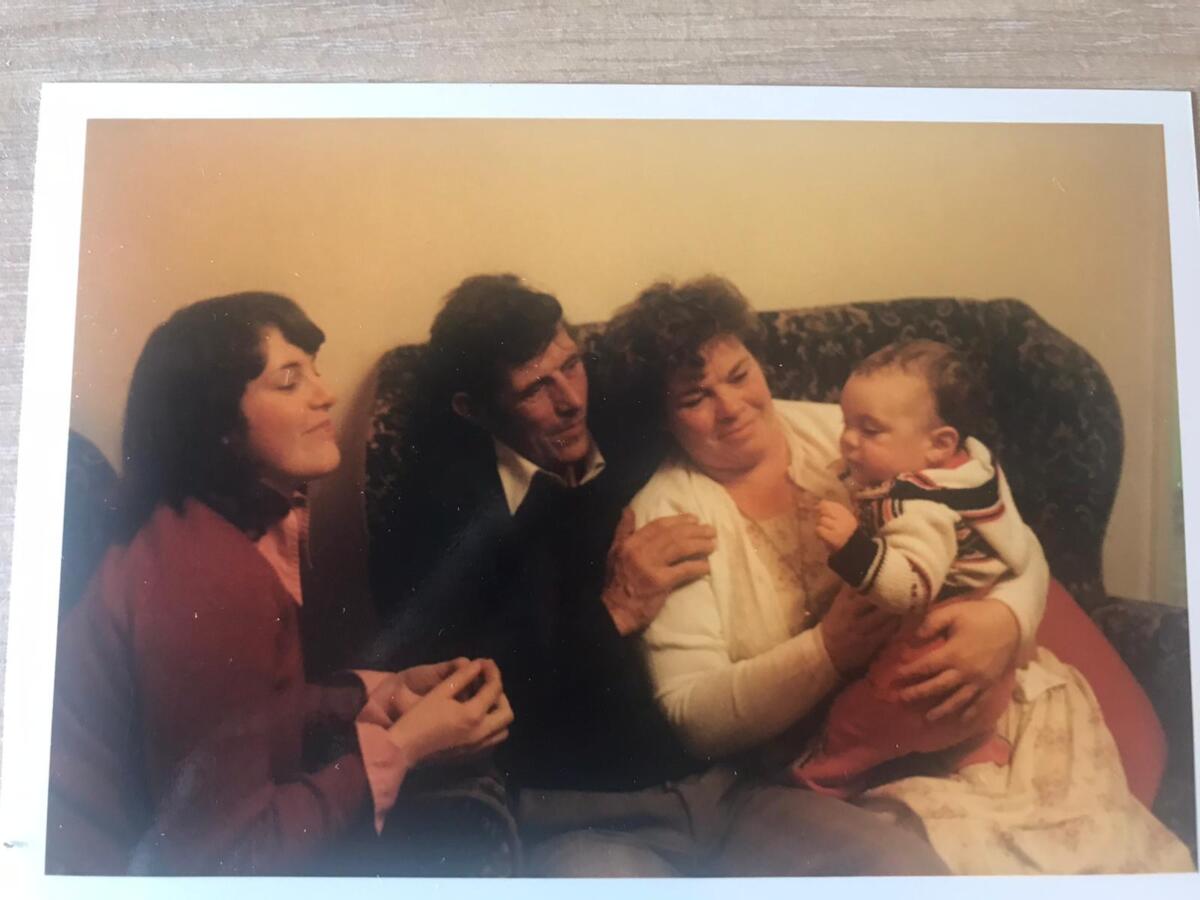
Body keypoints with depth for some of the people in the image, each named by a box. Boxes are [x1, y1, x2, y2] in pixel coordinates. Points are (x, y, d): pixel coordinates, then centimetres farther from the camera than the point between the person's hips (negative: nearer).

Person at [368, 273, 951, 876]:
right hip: (578, 816, -4)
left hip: (721, 783, 5)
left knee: (912, 866, -14)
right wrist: (610, 616, -13)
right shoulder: (436, 504, -2)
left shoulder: (638, 449, 10)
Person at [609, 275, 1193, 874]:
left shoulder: (845, 431, 2)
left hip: (947, 708, 3)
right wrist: (828, 652, -24)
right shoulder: (663, 514, -3)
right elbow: (689, 714, -9)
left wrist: (1006, 620, -21)